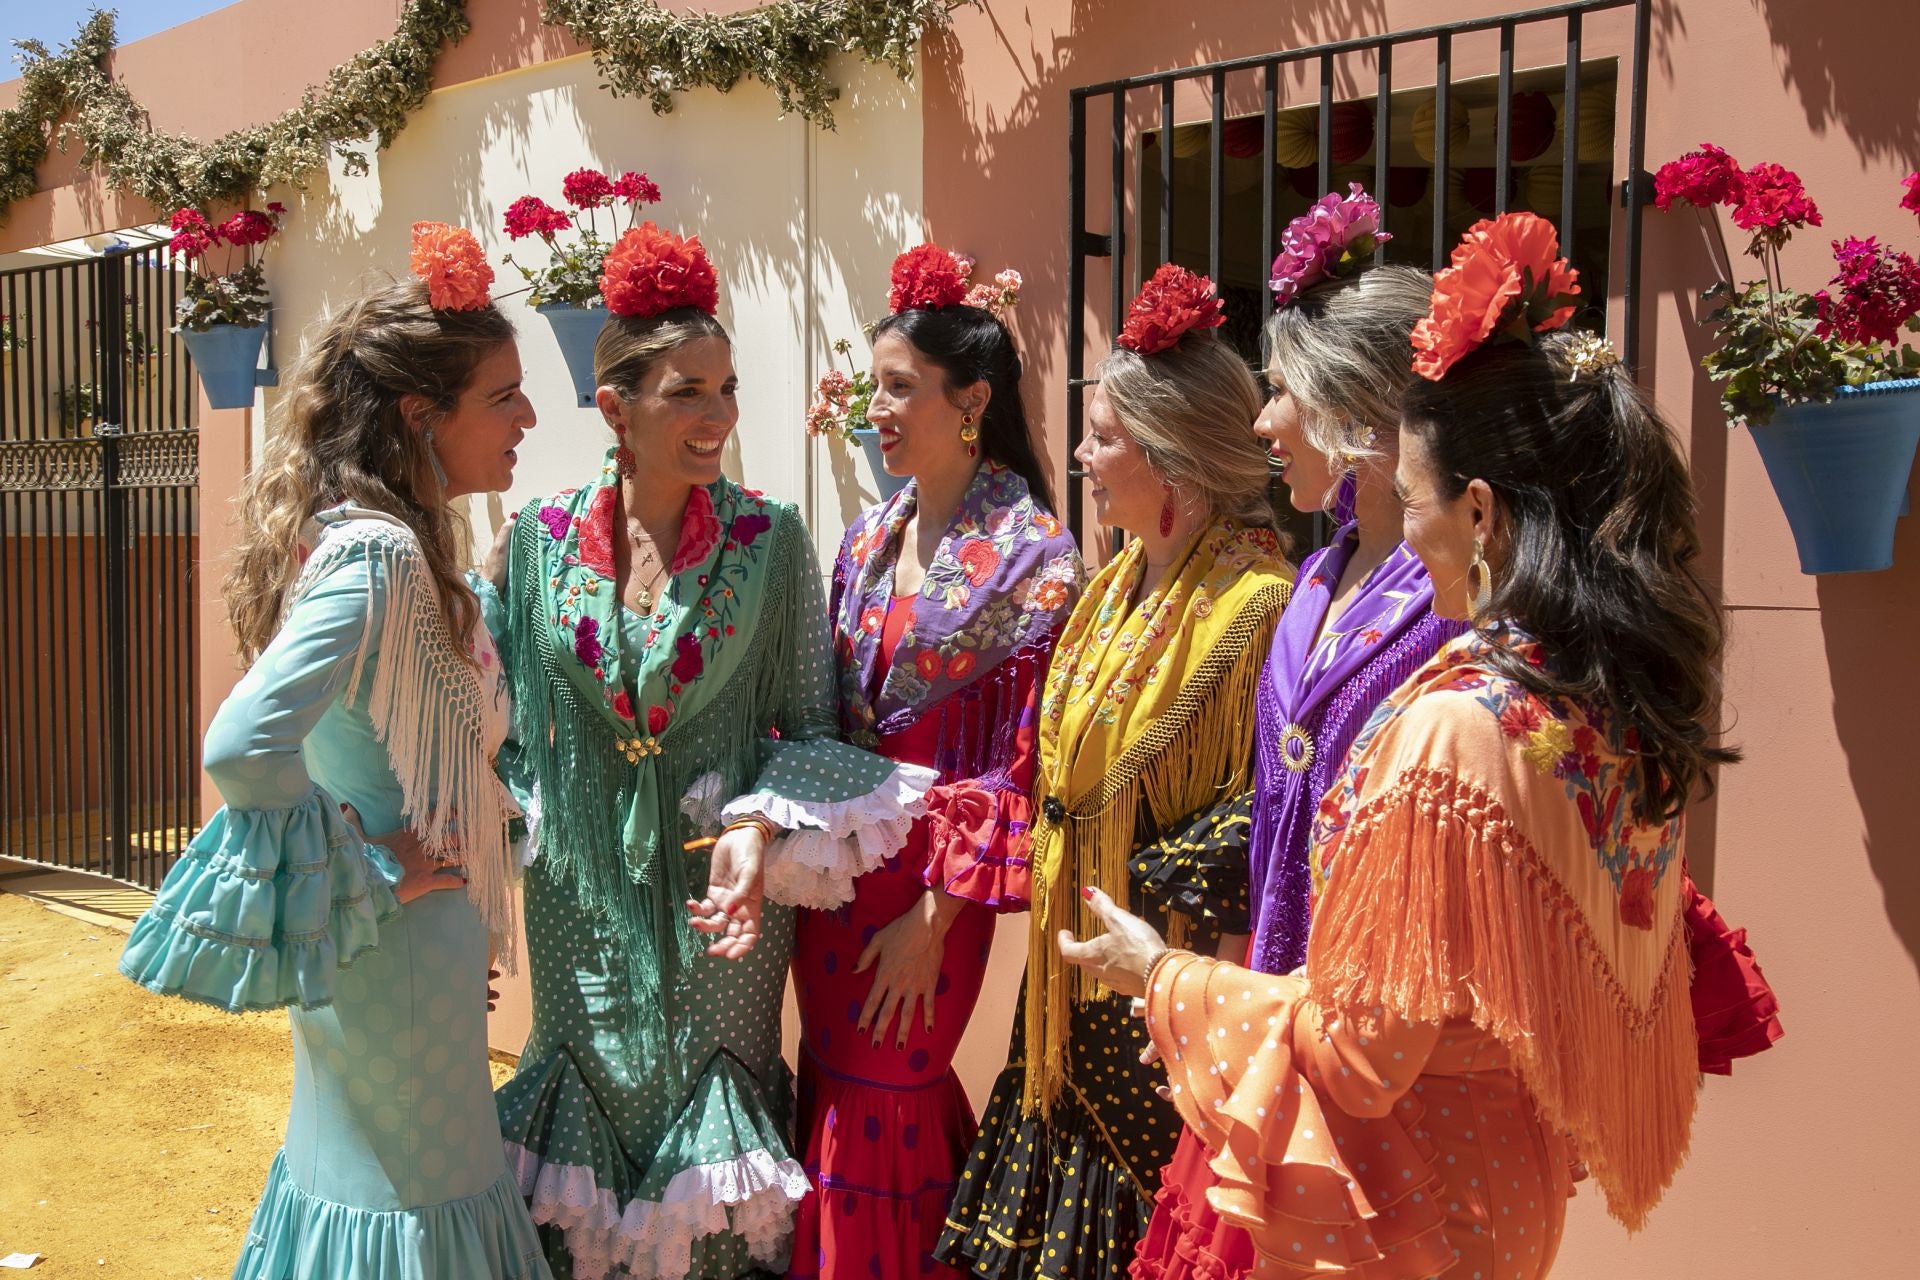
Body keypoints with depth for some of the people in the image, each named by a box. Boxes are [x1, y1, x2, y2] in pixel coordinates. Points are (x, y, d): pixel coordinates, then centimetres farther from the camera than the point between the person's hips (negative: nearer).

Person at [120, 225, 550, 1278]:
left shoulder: (355, 535, 6)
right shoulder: (379, 555, -23)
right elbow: (242, 748, -33)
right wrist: (373, 875, -21)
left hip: (359, 948, 9)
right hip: (400, 952, -9)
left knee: (357, 1172, 22)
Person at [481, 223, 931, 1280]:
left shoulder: (770, 541, -8)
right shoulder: (539, 540, -3)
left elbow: (812, 726, -4)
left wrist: (762, 827, -20)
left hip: (722, 889, -1)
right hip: (584, 896, 2)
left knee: (714, 1115, 10)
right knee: (594, 1111, 15)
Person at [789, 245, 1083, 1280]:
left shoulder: (1031, 558, -12)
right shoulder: (867, 539, 7)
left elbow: (1018, 762, -13)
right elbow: (820, 715, 10)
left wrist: (934, 918, -13)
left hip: (933, 879, -6)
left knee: (876, 1112, 4)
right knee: (834, 1091, 16)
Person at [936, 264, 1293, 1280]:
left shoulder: (1254, 601, -20)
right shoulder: (1121, 581, 8)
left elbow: (1268, 800, -21)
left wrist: (1156, 891, -19)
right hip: (1077, 957, 8)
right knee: (1072, 1175, 19)